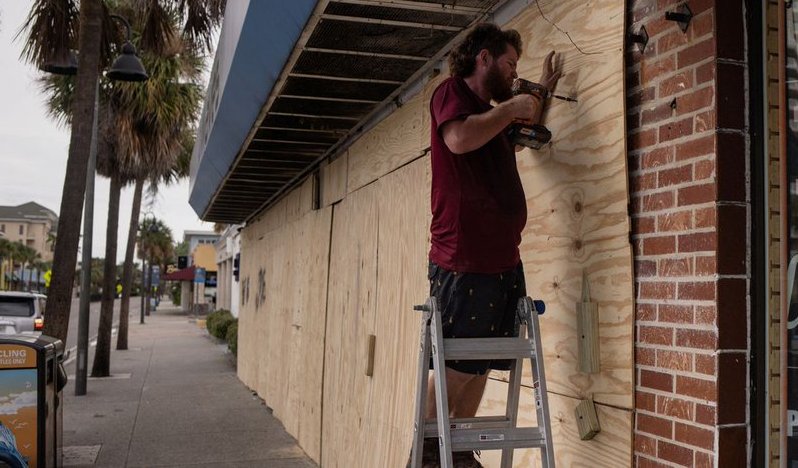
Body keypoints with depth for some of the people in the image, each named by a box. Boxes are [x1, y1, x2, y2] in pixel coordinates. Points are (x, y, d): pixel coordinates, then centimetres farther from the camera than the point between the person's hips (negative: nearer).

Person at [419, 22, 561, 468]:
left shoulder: (491, 114, 25)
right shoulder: (452, 93, -1)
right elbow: (459, 139, -21)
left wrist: (543, 93, 33)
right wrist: (512, 108, -9)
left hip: (504, 258, 9)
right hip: (464, 257, -9)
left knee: (482, 363, 8)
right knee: (458, 363, -7)